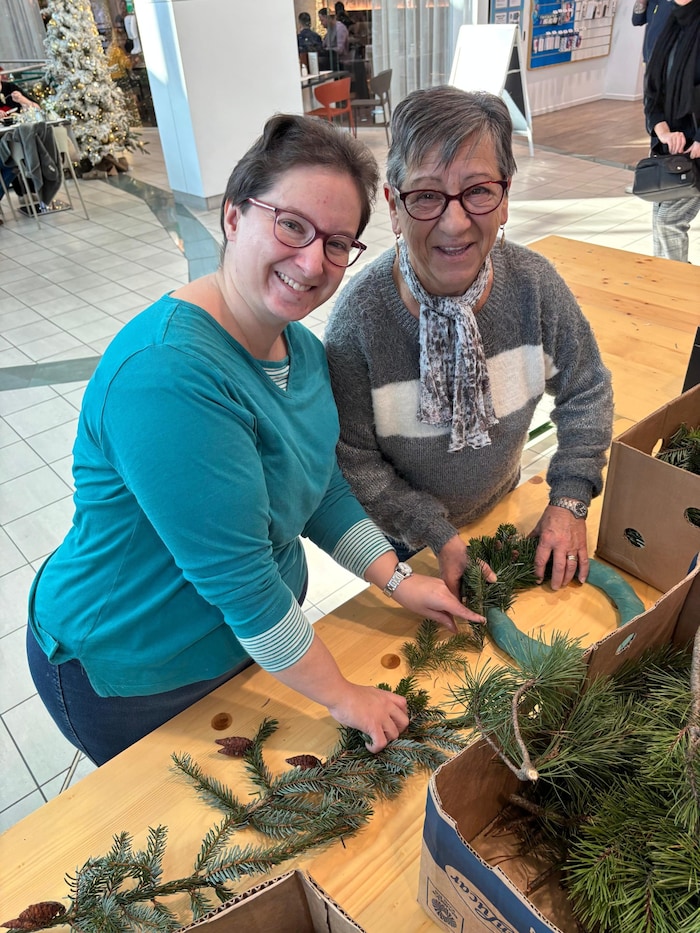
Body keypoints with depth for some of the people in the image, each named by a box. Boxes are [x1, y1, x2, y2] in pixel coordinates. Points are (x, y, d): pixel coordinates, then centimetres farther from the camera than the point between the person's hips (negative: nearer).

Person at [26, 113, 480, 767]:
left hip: (256, 634, 8)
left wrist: (399, 581, -5)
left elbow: (322, 491, 4)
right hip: (129, 680, -7)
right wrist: (342, 697, -20)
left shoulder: (301, 347, -6)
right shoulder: (167, 374, -36)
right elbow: (237, 577, -32)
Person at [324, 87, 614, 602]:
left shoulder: (533, 283, -20)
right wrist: (439, 537, -22)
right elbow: (354, 461, -22)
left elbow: (587, 392, -5)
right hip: (400, 539, -3)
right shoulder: (359, 316, -31)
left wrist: (569, 501, -10)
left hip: (502, 508, 4)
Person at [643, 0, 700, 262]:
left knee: (667, 219, -10)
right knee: (662, 218, 8)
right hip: (670, 145, 7)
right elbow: (652, 90, 8)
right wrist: (663, 132, -8)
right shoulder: (673, 29, 11)